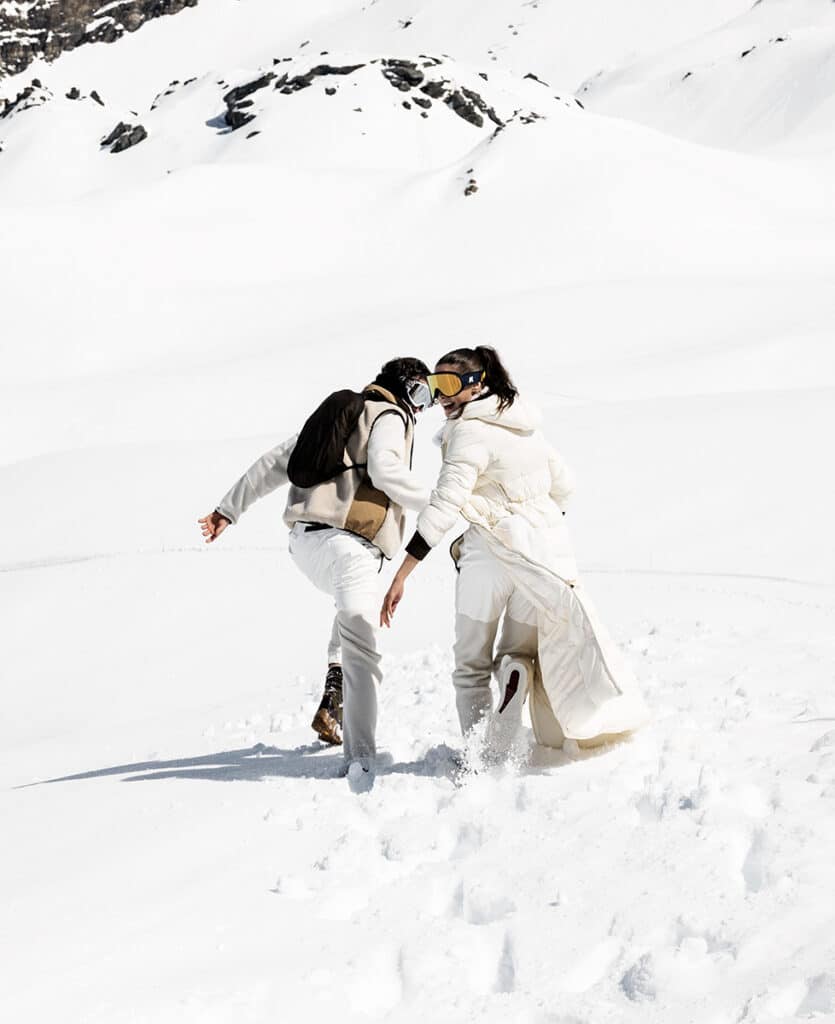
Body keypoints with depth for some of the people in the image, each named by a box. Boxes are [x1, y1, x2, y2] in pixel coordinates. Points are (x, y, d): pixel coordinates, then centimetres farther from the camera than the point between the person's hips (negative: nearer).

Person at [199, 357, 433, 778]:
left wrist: (228, 510, 25)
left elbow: (275, 462, 24)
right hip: (346, 542, -8)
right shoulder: (390, 417, 4)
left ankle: (333, 694, 16)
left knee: (355, 601, 35)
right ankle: (359, 759, -25)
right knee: (360, 653, -13)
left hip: (304, 539, 8)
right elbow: (384, 470, -17)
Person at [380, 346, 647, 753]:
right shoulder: (523, 425, 13)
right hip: (548, 549, 6)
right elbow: (562, 483, 24)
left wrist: (401, 577, -22)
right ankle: (517, 667, -17)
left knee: (471, 665, 9)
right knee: (518, 651, 19)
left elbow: (444, 505, -20)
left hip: (492, 553, -6)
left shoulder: (470, 431, -11)